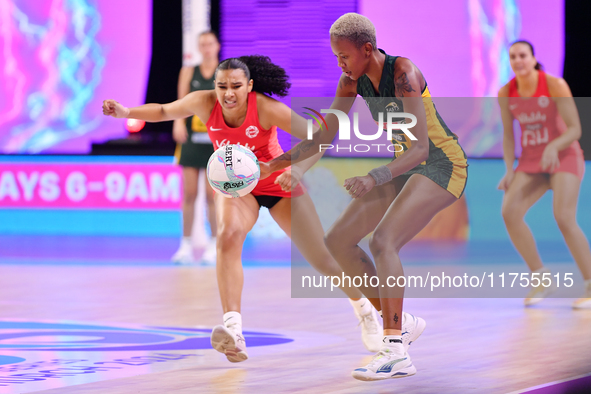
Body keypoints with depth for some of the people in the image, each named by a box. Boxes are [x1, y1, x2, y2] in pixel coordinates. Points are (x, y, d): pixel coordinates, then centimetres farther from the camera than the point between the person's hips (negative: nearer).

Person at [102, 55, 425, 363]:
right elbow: (164, 111, -1)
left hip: (278, 184, -2)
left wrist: (297, 171, -45)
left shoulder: (266, 108, -29)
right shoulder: (204, 103, -19)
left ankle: (365, 311, 31)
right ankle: (233, 331, -41)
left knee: (323, 259, 1)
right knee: (228, 235, -32)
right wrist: (126, 112, -15)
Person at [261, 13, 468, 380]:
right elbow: (324, 137, 3)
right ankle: (394, 321, 13)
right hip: (408, 165, 9)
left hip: (443, 166, -9)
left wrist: (374, 179, -45)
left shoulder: (403, 74, -26)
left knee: (382, 240, -28)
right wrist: (276, 163, -11)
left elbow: (421, 149, -31)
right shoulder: (352, 81, -3)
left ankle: (397, 353, -29)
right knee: (338, 241, 3)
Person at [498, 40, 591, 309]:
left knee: (564, 218, -25)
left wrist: (553, 147, -37)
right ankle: (542, 279, -7)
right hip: (531, 162, 5)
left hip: (564, 157, -5)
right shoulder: (506, 93, -2)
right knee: (510, 211, -19)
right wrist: (510, 171, -6)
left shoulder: (555, 85, -16)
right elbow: (508, 135, 7)